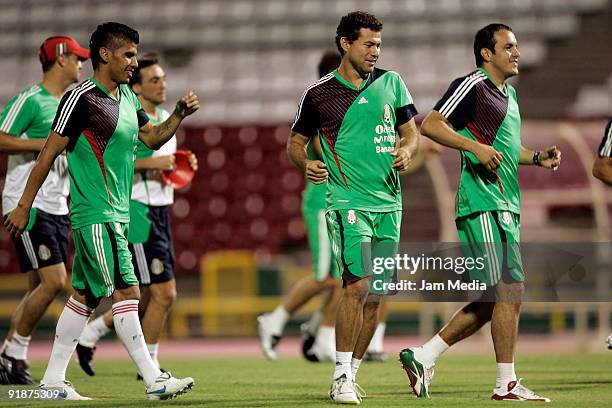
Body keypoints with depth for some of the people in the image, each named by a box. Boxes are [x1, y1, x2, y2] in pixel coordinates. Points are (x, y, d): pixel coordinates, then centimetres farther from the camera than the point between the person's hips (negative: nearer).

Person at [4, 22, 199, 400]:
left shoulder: (127, 97, 13)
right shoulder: (82, 98, -13)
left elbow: (153, 138, 24)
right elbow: (50, 152, -11)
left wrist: (179, 114, 5)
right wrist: (24, 206, -9)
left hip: (116, 213, 9)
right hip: (95, 215, -9)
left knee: (86, 295, 11)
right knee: (126, 290, -11)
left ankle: (53, 379, 16)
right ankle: (155, 380, -10)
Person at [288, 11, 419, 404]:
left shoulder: (391, 82, 9)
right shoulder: (319, 93, 0)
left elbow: (411, 133, 15)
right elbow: (296, 142, 9)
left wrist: (406, 151, -7)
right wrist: (307, 163, -12)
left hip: (389, 202, 4)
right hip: (348, 200, -4)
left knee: (375, 295, 5)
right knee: (359, 283, -19)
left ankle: (351, 375, 17)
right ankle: (341, 376, -12)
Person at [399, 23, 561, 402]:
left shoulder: (510, 94, 22)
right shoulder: (473, 86, -7)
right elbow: (430, 125, -14)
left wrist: (538, 156, 17)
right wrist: (476, 147, -22)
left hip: (505, 207, 10)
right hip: (483, 204, -10)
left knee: (493, 301, 8)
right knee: (510, 289, -11)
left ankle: (423, 356, 13)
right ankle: (507, 383, -6)